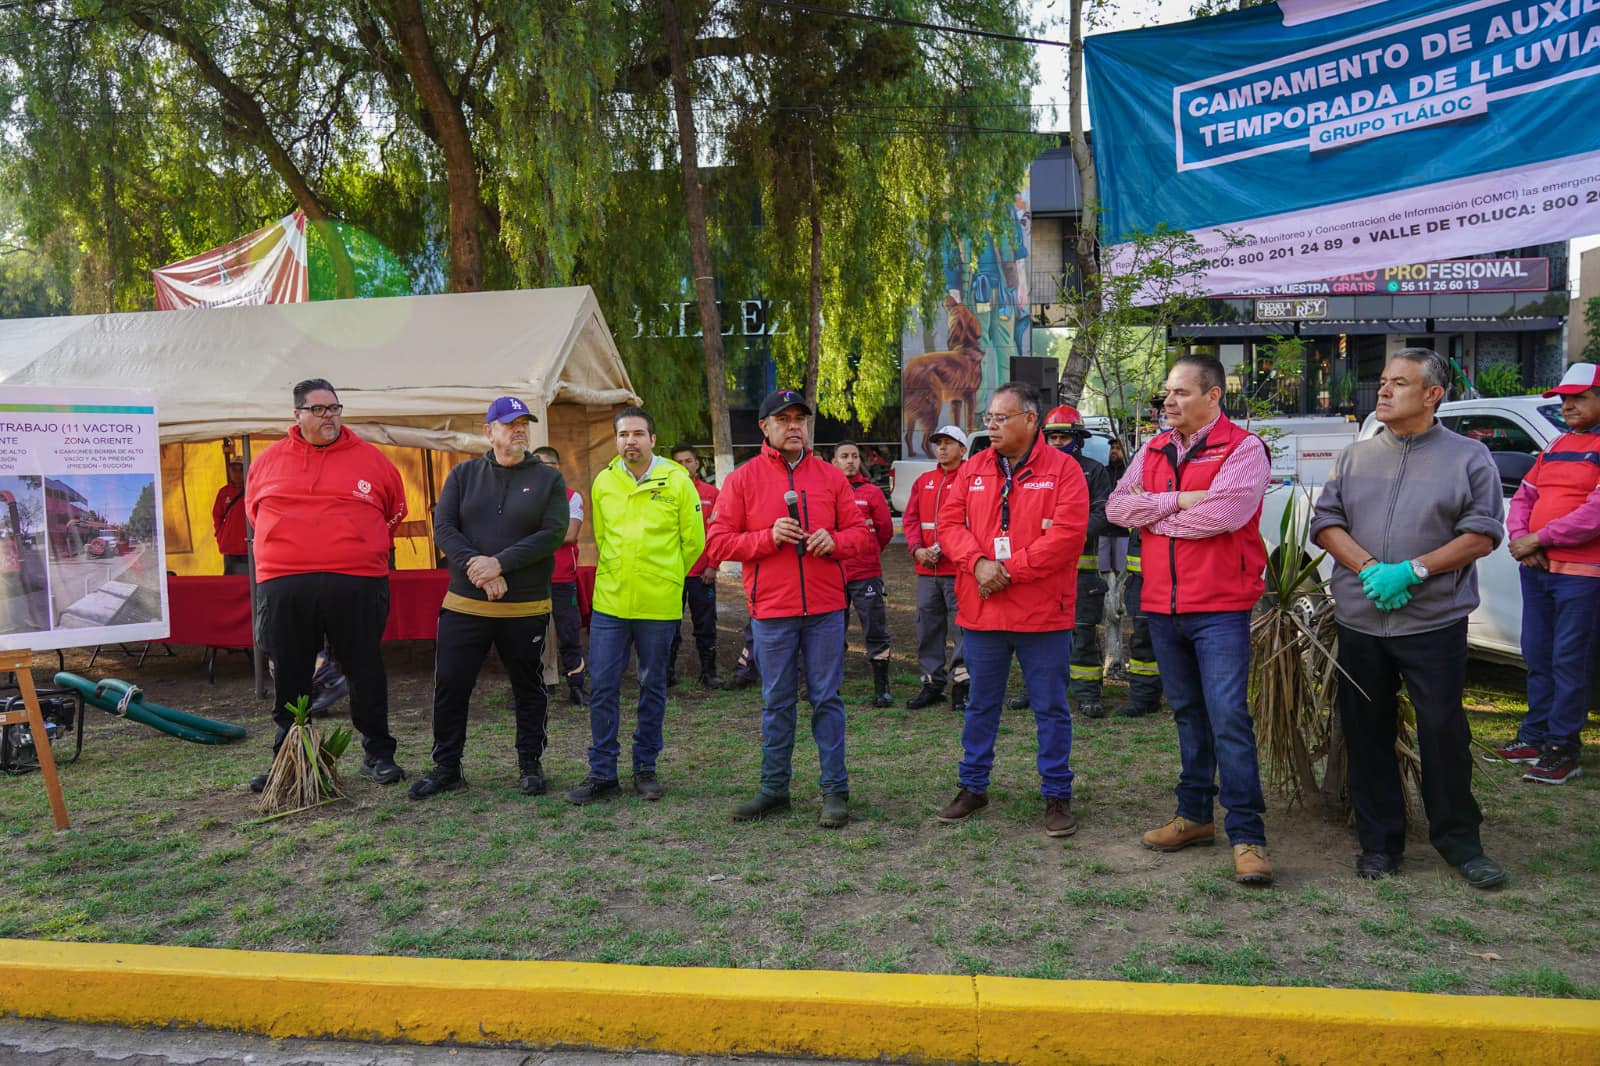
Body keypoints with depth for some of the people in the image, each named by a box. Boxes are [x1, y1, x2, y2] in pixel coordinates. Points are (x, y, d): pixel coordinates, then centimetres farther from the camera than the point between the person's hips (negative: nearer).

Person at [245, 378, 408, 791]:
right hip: (283, 588, 2)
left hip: (356, 586, -1)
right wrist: (291, 548, 15)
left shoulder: (370, 459, 5)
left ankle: (378, 754, 16)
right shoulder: (268, 461, 10)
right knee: (289, 677, 9)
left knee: (366, 671, 4)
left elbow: (395, 509, 16)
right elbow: (254, 511, 23)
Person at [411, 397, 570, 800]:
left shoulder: (548, 478, 2)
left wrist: (499, 563, -19)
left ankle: (530, 764, 24)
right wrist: (476, 568, -17)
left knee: (529, 690, 10)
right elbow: (443, 528, -2)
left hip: (526, 608, -1)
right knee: (450, 687, 3)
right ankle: (446, 767, 18)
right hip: (464, 605, 1)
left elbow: (553, 533, -10)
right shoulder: (463, 475, 7)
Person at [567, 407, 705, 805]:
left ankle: (645, 768, 22)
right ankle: (602, 774, 12)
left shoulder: (677, 480, -4)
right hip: (609, 601, 3)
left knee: (652, 686, 9)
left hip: (659, 606, -2)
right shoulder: (603, 481, 5)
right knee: (603, 686, 2)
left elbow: (694, 541, 3)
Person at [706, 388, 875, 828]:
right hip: (771, 611, 0)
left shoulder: (830, 477, 7)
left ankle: (835, 790, 13)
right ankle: (774, 788, 21)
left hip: (825, 609, 1)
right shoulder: (742, 479, 2)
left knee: (826, 699, 5)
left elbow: (862, 533, 9)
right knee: (776, 703, 9)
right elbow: (718, 542, -2)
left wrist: (834, 540, -12)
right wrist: (768, 536, -14)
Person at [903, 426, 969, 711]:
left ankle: (960, 687, 4)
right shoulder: (923, 482, 16)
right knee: (927, 628, 9)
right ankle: (932, 684, 19)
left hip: (957, 569, -6)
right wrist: (917, 549, -5)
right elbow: (910, 518, 12)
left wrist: (943, 548, -16)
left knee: (962, 629, -4)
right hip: (926, 570, 6)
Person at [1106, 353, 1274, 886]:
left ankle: (1247, 836, -3)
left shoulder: (1243, 448, -7)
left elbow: (1225, 512, -23)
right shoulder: (1153, 450, 12)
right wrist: (1179, 501, -12)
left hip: (1220, 607, -6)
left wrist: (1151, 514, -10)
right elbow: (1116, 506, 1)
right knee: (1188, 714, 16)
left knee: (1229, 718, -9)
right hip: (1163, 605, 6)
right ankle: (1194, 815, 28)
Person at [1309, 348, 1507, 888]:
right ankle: (1380, 841, 20)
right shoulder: (1354, 457, 11)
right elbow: (1325, 521, 5)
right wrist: (1369, 569, -12)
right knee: (1367, 734, 8)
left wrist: (1412, 570, -15)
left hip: (1435, 622, -3)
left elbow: (1482, 534, -4)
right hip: (1359, 621, 3)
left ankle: (1457, 839, 18)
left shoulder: (1468, 457, 3)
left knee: (1444, 731, 0)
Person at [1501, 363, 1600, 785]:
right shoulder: (1556, 446, 17)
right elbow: (1524, 496, 17)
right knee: (1537, 656, 13)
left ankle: (1563, 748, 6)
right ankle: (1534, 737, 23)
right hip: (1536, 569, 7)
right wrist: (1519, 536, -2)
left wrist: (1539, 538, -16)